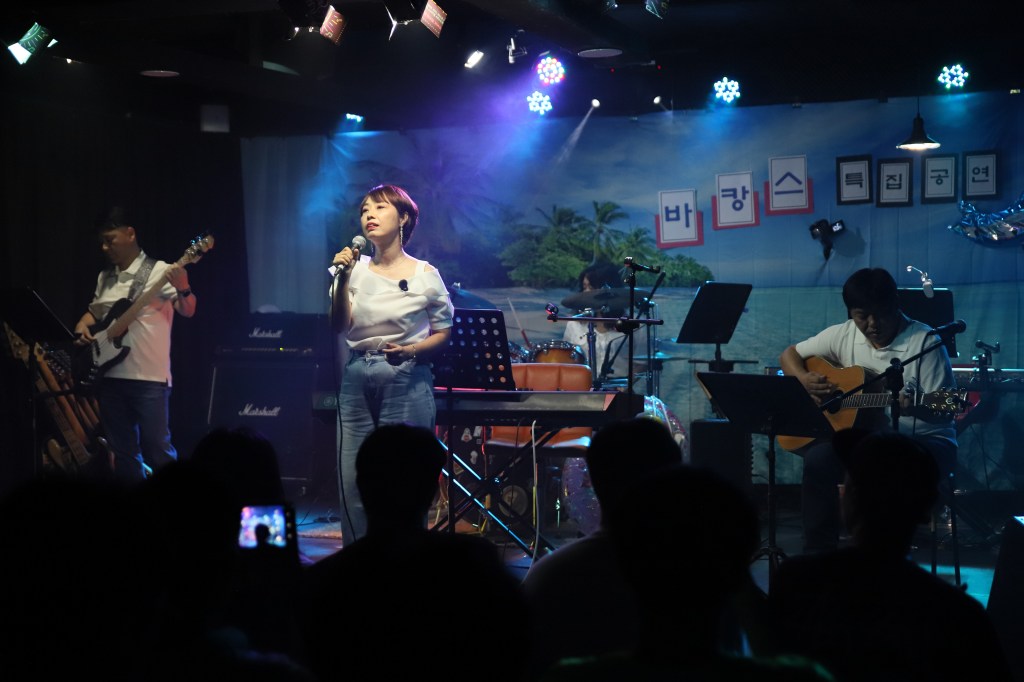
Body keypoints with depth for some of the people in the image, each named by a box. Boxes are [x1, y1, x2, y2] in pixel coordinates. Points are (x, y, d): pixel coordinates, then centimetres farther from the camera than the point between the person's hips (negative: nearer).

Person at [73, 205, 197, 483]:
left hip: (150, 377, -6)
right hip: (111, 375, 6)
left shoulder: (160, 271, -5)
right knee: (122, 452, 9)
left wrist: (183, 288, -37)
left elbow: (188, 311, -16)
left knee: (157, 449, -8)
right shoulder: (105, 278, 15)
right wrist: (82, 328, 6)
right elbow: (93, 312, 28)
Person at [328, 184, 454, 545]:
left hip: (406, 382, -3)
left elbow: (444, 333, 5)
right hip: (357, 380, 3)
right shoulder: (357, 269, 6)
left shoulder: (424, 275, -1)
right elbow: (340, 326, -3)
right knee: (352, 479, 4)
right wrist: (342, 280, -16)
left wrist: (412, 350, -13)